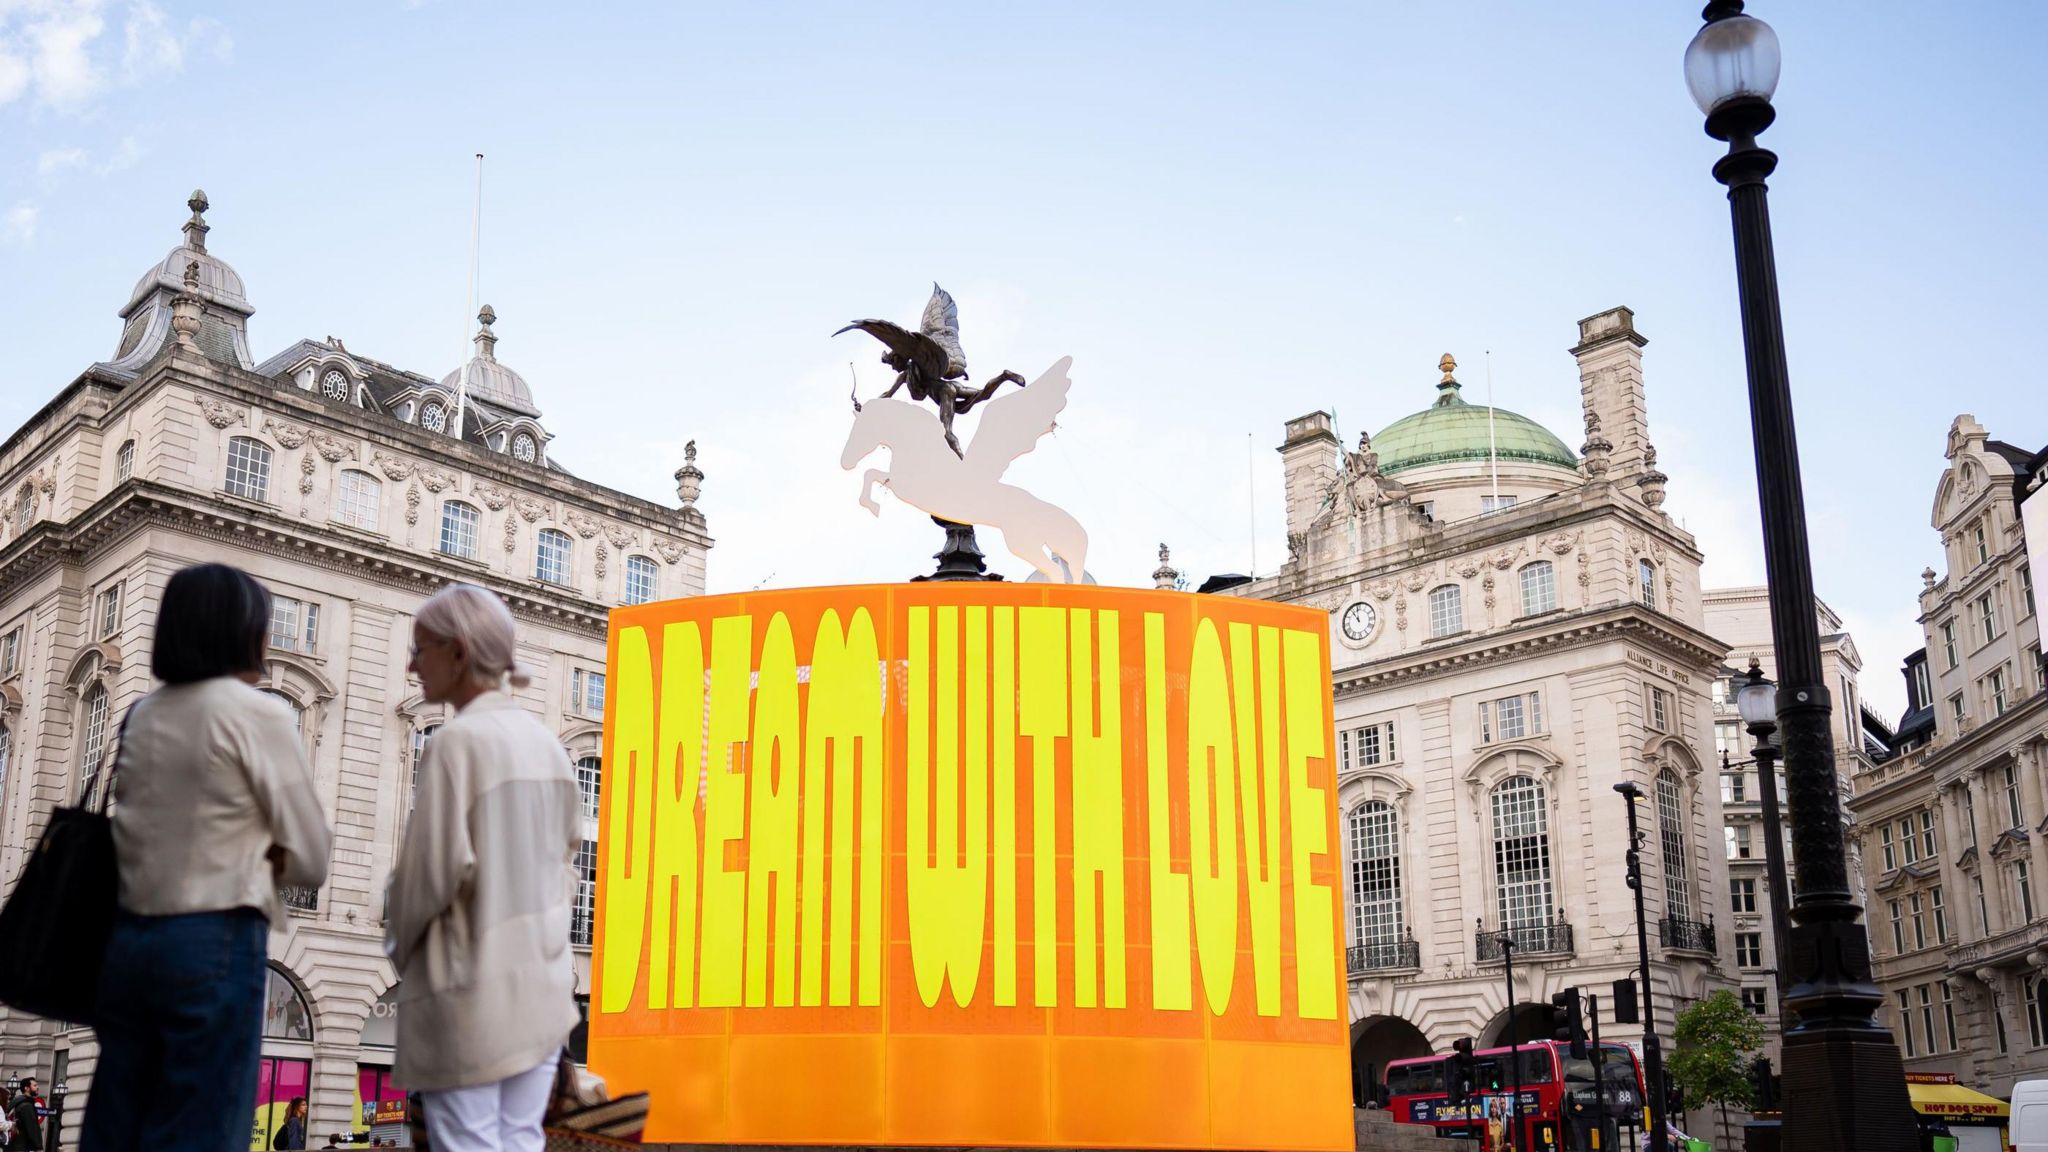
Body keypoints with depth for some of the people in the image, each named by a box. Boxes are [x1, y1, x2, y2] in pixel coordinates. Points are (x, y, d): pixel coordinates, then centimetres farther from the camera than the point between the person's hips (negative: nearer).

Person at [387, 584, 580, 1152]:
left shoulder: (456, 742, -14)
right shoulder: (546, 743, 7)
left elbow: (435, 866, -16)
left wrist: (400, 945, 1)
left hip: (472, 983, -7)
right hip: (543, 980, 7)